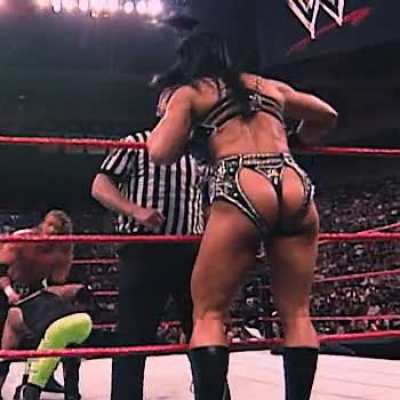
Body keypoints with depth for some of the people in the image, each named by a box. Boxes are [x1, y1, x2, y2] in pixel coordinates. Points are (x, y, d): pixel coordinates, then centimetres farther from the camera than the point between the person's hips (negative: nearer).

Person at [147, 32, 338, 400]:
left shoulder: (189, 93, 16)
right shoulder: (269, 86, 28)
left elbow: (160, 153, 5)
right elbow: (326, 116, 36)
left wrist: (174, 122, 24)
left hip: (243, 193, -4)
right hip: (296, 188, 4)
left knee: (208, 314, 3)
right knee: (297, 314, 10)